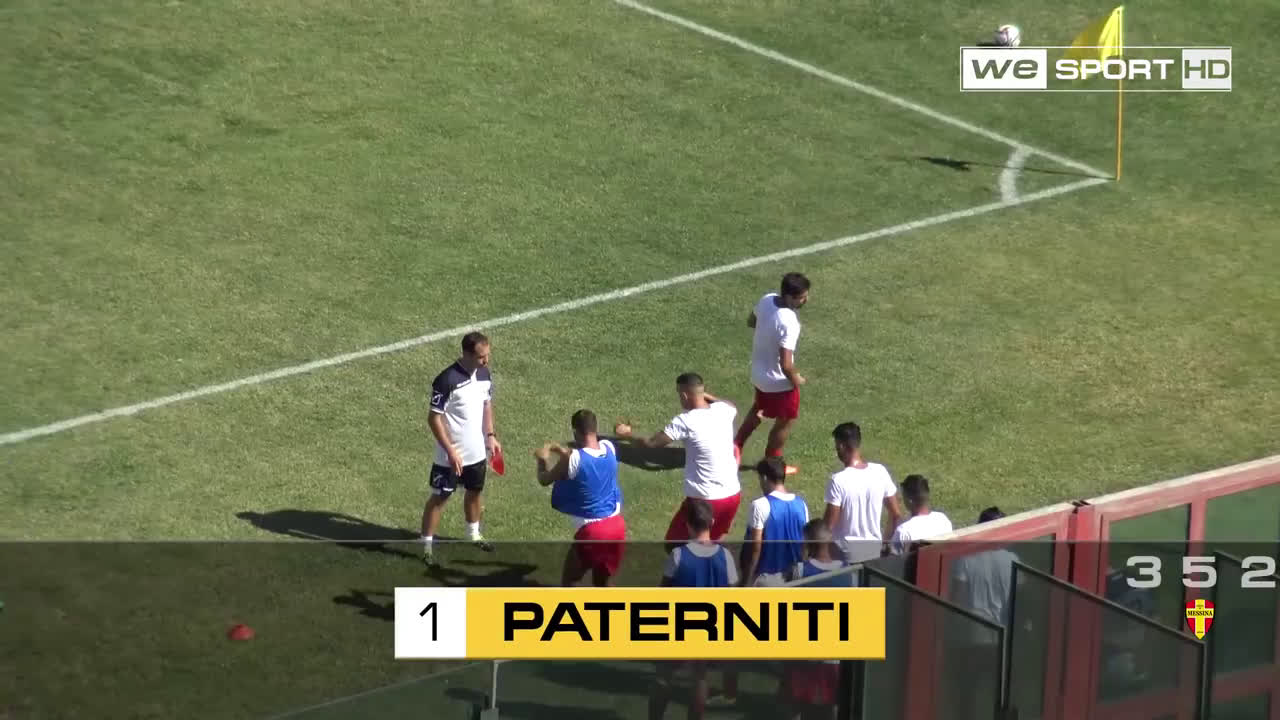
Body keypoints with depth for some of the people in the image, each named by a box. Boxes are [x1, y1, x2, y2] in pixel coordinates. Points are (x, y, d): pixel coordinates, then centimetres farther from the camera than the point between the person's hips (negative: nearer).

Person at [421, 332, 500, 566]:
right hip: (451, 455, -7)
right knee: (440, 497, 3)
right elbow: (434, 418, -21)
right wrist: (451, 451, -22)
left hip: (477, 451, 7)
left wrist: (490, 436, 7)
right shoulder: (447, 380, -25)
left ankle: (473, 534, 43)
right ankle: (427, 545, 12)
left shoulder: (484, 374, -3)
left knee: (475, 491, 22)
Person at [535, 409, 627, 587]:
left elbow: (544, 479, -2)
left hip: (591, 531, -6)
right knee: (604, 582, 20)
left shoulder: (572, 459, -20)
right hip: (617, 525, 6)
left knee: (568, 581, 12)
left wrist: (543, 459, 16)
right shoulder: (609, 448, -1)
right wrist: (563, 451, 26)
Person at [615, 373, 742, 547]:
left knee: (674, 545, 11)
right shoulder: (723, 410, 1)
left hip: (705, 499, -6)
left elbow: (650, 444, -13)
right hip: (733, 494, 6)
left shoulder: (685, 422, -16)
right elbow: (732, 406, 29)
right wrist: (706, 395, 36)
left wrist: (626, 436, 6)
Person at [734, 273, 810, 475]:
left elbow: (751, 321, 8)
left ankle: (737, 444, 36)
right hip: (779, 381, -7)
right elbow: (786, 365, -34)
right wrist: (796, 380, -15)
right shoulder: (789, 324, -37)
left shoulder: (767, 299, -13)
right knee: (786, 421, 19)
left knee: (759, 409, 34)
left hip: (759, 372, 7)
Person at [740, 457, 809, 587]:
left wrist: (746, 581, -11)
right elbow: (805, 543, 7)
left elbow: (755, 547, -17)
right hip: (792, 575, 6)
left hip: (765, 576, -6)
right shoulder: (801, 504, 1)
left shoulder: (761, 505, -17)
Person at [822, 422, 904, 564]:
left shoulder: (838, 480, -21)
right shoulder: (880, 472, -6)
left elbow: (829, 524, -16)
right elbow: (896, 514, 3)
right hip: (874, 551, 5)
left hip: (845, 554, -5)